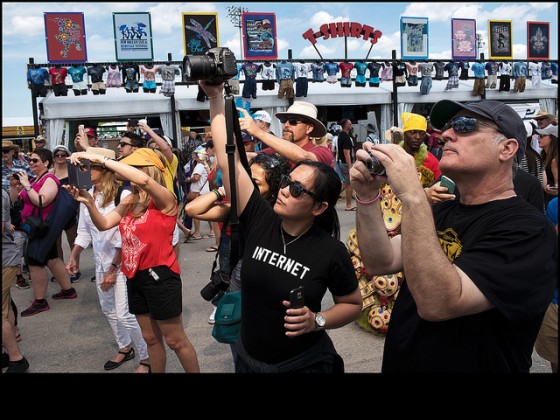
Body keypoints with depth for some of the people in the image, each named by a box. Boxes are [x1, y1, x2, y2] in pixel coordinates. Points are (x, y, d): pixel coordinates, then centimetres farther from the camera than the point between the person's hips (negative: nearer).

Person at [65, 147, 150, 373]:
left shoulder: (122, 195, -19)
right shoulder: (86, 196, 2)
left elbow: (125, 236, -19)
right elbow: (84, 232, 12)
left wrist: (113, 268, -17)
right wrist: (73, 257, 8)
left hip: (122, 261, -7)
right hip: (101, 261, 7)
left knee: (124, 313, -6)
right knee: (108, 309, 17)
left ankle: (146, 358, 13)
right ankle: (125, 348, 39)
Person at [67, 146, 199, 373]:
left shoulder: (164, 199, -14)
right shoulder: (130, 202, 10)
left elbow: (144, 180, -35)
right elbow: (103, 224, 4)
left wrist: (101, 159, -31)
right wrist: (89, 203, -14)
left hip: (159, 275, -7)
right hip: (134, 276, 8)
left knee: (175, 340, 4)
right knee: (151, 338, 19)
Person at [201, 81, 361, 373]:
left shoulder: (331, 251, -19)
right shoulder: (259, 221, -13)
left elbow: (353, 304, -4)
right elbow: (228, 161, -16)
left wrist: (317, 321, -21)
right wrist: (216, 98, -17)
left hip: (304, 364, -3)